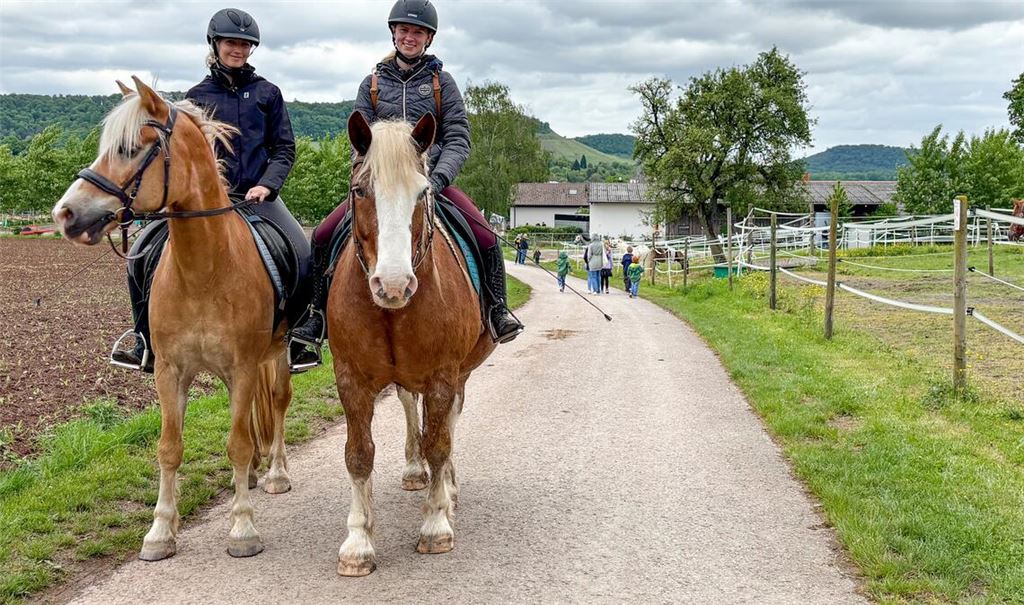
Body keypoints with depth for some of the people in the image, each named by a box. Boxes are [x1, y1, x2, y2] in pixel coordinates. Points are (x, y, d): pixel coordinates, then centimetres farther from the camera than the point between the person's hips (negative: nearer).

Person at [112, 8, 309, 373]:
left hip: (259, 196, -1)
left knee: (302, 254, -24)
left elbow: (284, 148, 6)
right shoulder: (197, 97, 9)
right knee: (144, 250, -13)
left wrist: (267, 185, -9)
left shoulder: (267, 93, 8)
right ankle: (147, 344, 1)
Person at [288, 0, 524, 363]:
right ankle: (319, 319, 3)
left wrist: (438, 177, -18)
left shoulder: (441, 81, 5)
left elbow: (458, 140, -1)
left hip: (432, 180, -2)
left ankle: (496, 309, 1)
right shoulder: (374, 82, 9)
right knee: (322, 236, -11)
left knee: (486, 238, -22)